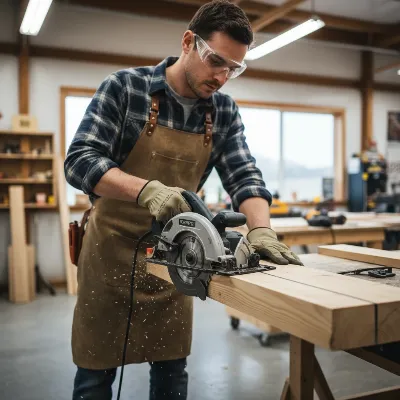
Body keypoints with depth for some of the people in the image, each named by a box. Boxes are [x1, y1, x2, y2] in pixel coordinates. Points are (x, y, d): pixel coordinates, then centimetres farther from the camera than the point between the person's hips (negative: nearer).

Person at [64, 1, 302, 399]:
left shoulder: (225, 112, -1)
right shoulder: (124, 87, -13)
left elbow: (243, 175, -4)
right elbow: (78, 160, -21)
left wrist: (261, 229, -24)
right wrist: (147, 189, -37)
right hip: (112, 249, -3)